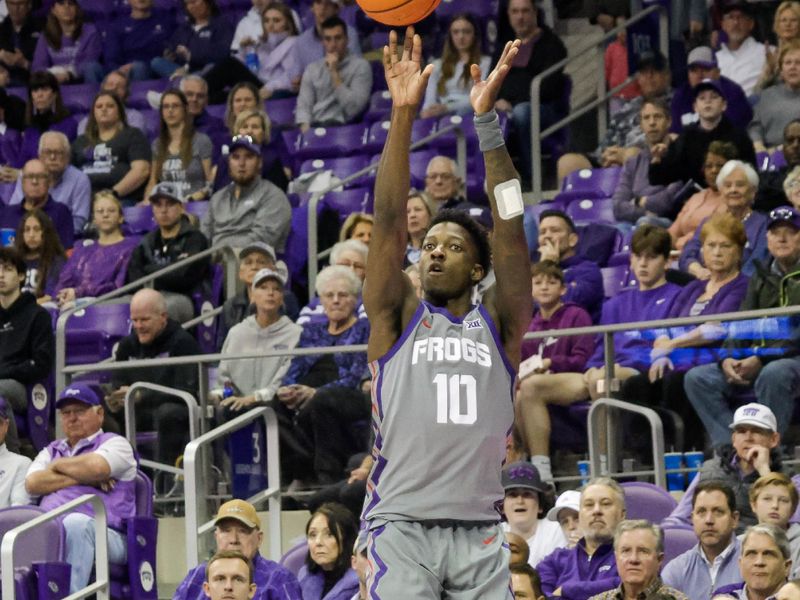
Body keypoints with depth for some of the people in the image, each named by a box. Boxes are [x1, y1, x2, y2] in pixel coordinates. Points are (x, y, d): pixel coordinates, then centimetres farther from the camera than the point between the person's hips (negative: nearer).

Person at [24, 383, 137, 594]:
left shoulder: (114, 443, 17)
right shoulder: (51, 450, 32)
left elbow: (96, 467, -7)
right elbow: (32, 483, 10)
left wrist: (59, 465, 11)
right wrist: (84, 479, 3)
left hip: (105, 535, -3)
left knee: (75, 522, -40)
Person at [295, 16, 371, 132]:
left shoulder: (360, 66, 5)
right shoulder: (312, 69, 18)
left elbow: (353, 109, -6)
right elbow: (304, 105, 9)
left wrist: (334, 73, -6)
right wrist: (305, 128, -12)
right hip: (312, 126, 4)